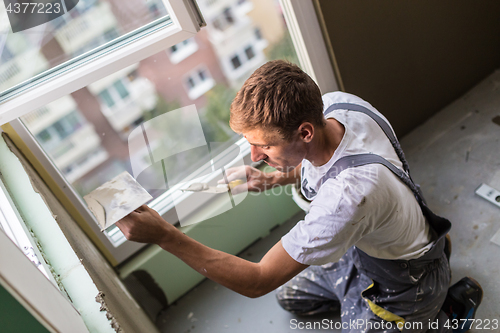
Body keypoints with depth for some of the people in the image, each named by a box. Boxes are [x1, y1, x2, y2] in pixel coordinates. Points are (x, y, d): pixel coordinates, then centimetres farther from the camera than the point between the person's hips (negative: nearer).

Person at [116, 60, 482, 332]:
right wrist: (275, 178, -11)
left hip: (401, 278, -7)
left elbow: (258, 281, -36)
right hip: (362, 245, 7)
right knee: (290, 295, 24)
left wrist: (164, 235, -39)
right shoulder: (332, 103, -22)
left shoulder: (347, 195, -46)